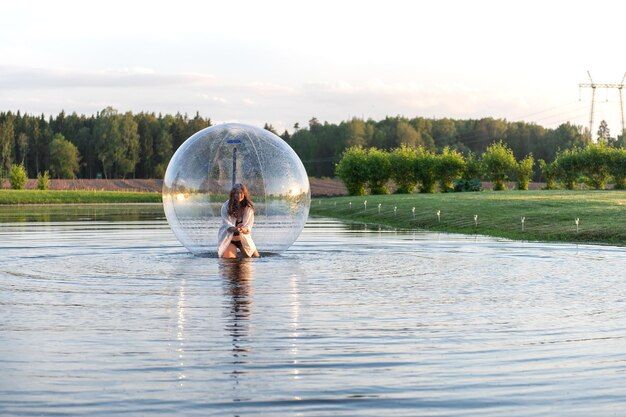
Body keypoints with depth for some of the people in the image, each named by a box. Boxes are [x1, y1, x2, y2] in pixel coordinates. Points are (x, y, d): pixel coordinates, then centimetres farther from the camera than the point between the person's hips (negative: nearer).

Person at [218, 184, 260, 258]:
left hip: (244, 239, 3)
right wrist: (235, 229, -45)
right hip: (229, 239, -3)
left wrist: (243, 229, -40)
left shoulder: (249, 207, -8)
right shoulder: (226, 206, -14)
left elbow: (249, 226, -15)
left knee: (256, 257, -2)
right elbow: (227, 225, -21)